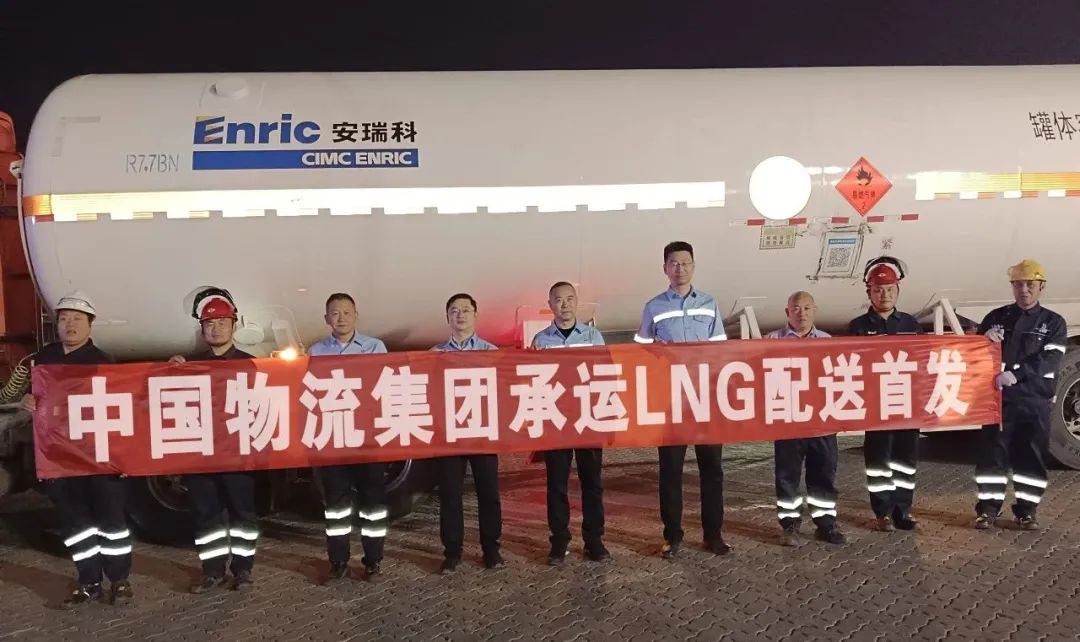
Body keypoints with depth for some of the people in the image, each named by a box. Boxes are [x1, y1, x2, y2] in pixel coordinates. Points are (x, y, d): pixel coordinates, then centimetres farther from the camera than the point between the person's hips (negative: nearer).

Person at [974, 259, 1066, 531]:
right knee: (992, 452, 1)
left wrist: (1015, 374, -23)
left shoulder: (1054, 323, 5)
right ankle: (989, 508, 9)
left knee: (1030, 455, 5)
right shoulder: (996, 317, 10)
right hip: (998, 397, 1)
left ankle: (1026, 510, 17)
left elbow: (1049, 360, -9)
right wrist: (985, 340, -11)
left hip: (1035, 401, -1)